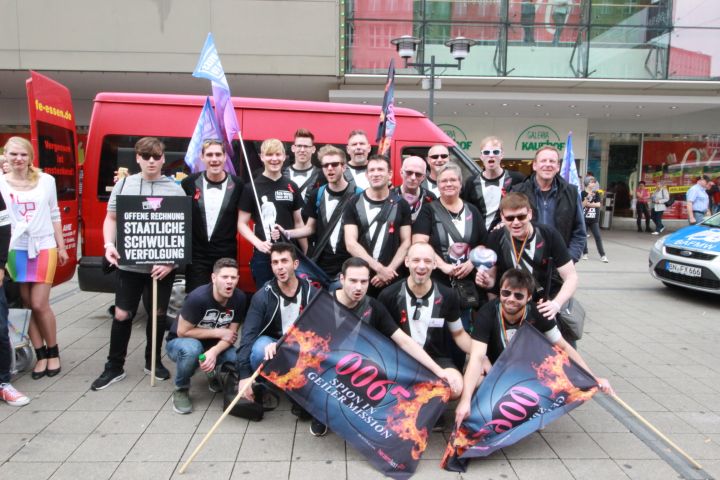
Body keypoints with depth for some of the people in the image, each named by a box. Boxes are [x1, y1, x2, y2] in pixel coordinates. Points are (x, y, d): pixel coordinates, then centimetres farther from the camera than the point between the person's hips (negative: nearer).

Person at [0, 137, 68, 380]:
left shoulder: (46, 180, 3)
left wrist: (61, 247, 9)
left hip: (44, 248, -1)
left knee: (40, 304, -3)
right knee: (28, 305, 6)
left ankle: (53, 353, 15)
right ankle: (40, 355, 19)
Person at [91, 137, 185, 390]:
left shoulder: (175, 189, -1)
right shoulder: (123, 185, 5)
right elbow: (111, 218, 12)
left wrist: (171, 261, -11)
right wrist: (109, 245, -5)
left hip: (162, 267, -1)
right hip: (129, 265, 1)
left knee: (158, 314, 11)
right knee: (122, 314, 6)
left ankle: (153, 361, 31)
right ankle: (114, 367, 22)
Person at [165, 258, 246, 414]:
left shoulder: (239, 298, -18)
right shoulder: (198, 297, -30)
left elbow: (231, 334, -13)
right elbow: (182, 332, -23)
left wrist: (214, 352, -33)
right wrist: (218, 332, -22)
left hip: (214, 345, 3)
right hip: (179, 342, -3)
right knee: (192, 348, -39)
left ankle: (214, 374, 10)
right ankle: (181, 390, -9)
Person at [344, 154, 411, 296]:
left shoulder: (401, 205, 4)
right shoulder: (355, 204, 0)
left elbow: (406, 242, 3)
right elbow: (351, 244, -7)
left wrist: (389, 270, -11)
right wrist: (379, 268, -15)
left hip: (391, 278, 1)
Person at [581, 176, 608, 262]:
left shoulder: (596, 194, 4)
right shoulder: (583, 193, -4)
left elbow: (598, 204, -6)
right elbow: (581, 205, -11)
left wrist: (588, 204, -12)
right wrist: (588, 197, -22)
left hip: (594, 219, 2)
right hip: (584, 218, -1)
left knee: (598, 236, -2)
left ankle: (602, 255, 1)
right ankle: (585, 253, 19)